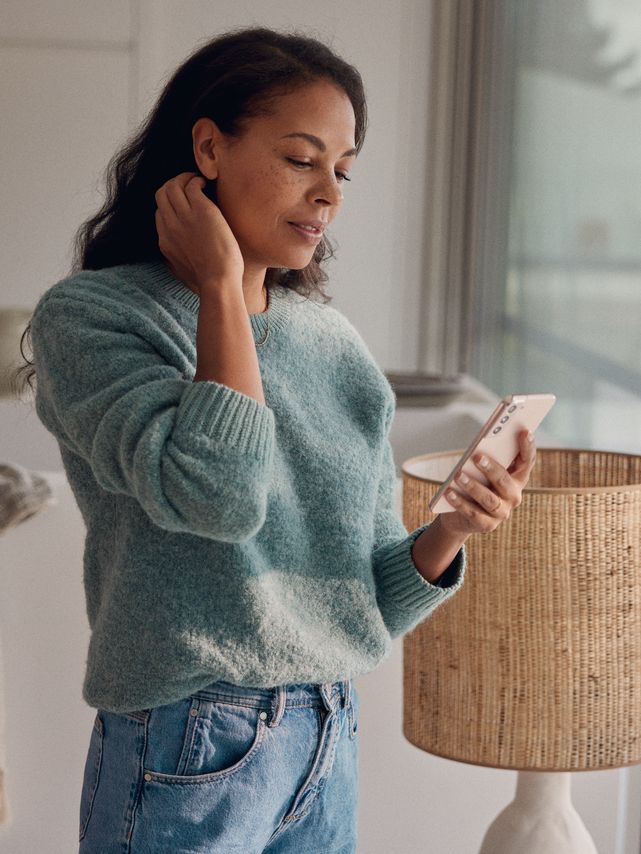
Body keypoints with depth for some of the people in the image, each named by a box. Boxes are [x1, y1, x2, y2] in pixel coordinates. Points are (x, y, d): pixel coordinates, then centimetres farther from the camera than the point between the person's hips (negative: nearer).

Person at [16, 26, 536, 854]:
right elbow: (217, 491, -26)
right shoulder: (86, 315, -9)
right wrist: (221, 286, -15)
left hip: (329, 747, 5)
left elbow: (370, 601, 8)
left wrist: (448, 533, -12)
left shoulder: (335, 345, 6)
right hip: (187, 757, -5)